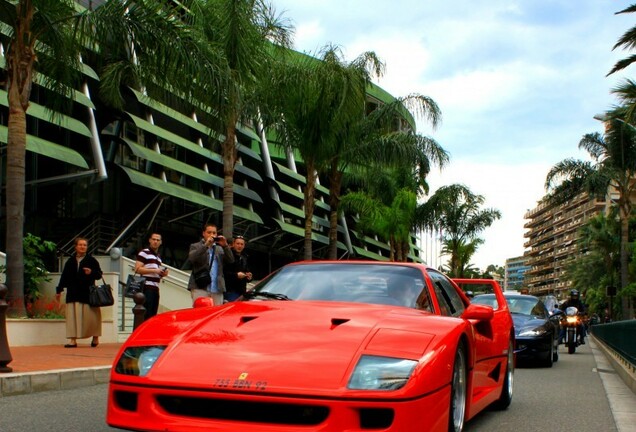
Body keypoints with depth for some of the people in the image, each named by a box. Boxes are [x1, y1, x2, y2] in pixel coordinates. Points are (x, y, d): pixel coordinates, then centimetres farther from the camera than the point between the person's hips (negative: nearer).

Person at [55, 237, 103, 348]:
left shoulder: (92, 260, 4)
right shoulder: (70, 261, 11)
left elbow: (99, 274, 4)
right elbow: (64, 276, 14)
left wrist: (91, 272, -17)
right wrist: (59, 290, 13)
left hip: (88, 292, -2)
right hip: (73, 293, 2)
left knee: (90, 315, 0)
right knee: (73, 316, -1)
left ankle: (95, 337, 17)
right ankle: (73, 340, 2)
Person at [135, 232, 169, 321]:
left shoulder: (158, 257, 23)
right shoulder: (144, 253, -1)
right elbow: (137, 269, -11)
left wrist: (163, 273, 12)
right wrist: (154, 270, -15)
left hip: (155, 288, 8)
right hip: (147, 287, -8)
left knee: (153, 314, 6)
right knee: (146, 314, -14)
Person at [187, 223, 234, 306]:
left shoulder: (220, 249, 23)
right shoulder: (195, 246, 12)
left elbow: (231, 260, 10)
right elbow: (191, 258, -8)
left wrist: (225, 246, -3)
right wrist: (206, 245, -13)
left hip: (217, 289, 4)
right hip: (200, 287, -4)